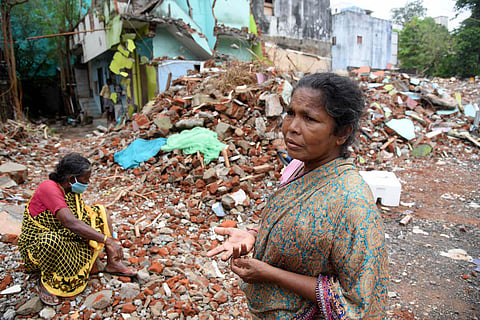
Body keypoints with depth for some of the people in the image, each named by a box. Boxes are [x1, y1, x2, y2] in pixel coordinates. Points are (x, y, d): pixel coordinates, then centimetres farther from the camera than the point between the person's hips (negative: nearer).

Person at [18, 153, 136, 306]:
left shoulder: (72, 189, -3)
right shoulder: (49, 188, -28)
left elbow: (87, 213, 10)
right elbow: (71, 223, -40)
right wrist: (108, 240, -42)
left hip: (67, 238, 8)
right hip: (36, 245, -8)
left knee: (99, 212, -3)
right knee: (52, 241, -42)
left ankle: (112, 263, -3)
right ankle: (45, 282, -13)